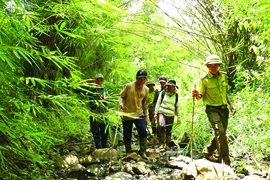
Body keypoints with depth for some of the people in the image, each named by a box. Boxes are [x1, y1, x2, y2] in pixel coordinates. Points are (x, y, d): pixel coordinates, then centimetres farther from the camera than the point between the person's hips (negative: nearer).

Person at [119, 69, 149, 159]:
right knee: (127, 135, 5)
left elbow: (145, 104, 11)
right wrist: (121, 103, -26)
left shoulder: (146, 89, 3)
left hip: (139, 114, 2)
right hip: (127, 115, -2)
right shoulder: (128, 86, -10)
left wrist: (146, 117, 13)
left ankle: (142, 151, 4)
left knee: (143, 132, -11)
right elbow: (121, 96, -3)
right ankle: (128, 152, 22)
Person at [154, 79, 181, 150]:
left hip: (171, 115, 2)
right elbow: (158, 103, 7)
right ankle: (162, 143, -12)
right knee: (162, 126, -23)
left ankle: (167, 145, 16)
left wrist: (178, 116, 11)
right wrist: (156, 113, 2)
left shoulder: (176, 95, 10)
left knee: (169, 130, 1)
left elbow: (177, 106, 15)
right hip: (162, 113, -2)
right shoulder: (163, 93, 5)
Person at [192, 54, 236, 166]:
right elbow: (201, 96, -3)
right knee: (220, 132, -20)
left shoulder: (223, 76, 8)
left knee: (221, 134, 12)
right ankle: (225, 161, -15)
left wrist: (231, 104, 9)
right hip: (212, 109, -6)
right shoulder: (204, 79, -8)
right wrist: (197, 95, -26)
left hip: (224, 108, 6)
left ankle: (207, 152, 33)